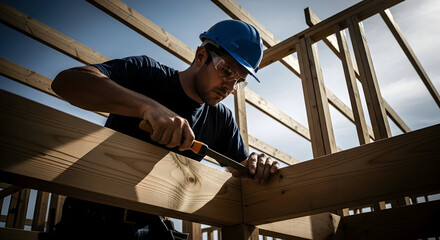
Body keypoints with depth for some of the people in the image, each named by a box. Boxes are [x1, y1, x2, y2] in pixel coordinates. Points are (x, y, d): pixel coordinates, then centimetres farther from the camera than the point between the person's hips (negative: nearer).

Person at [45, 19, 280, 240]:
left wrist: (258, 165, -18)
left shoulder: (221, 119, 1)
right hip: (92, 216, -3)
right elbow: (65, 81, -26)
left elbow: (242, 169, 6)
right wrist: (148, 105, -39)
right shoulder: (146, 73, -13)